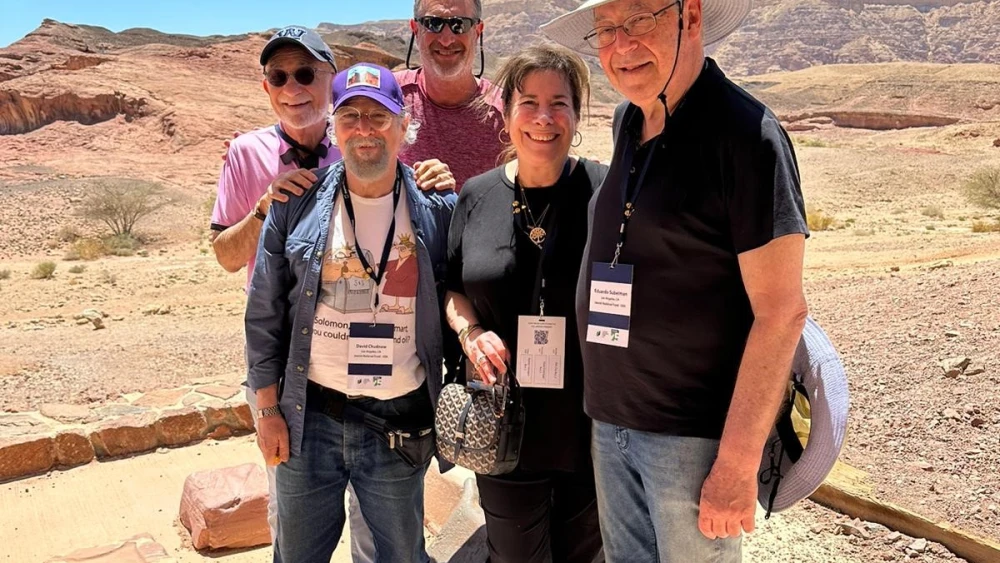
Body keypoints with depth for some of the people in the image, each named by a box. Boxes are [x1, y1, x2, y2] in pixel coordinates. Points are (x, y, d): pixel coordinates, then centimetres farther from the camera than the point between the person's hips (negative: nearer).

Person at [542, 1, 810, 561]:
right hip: (611, 421, 7)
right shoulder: (627, 123, 6)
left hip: (693, 436, -6)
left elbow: (781, 311, -16)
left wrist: (737, 464, -17)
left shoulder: (744, 132, -15)